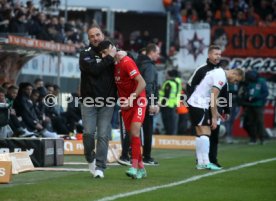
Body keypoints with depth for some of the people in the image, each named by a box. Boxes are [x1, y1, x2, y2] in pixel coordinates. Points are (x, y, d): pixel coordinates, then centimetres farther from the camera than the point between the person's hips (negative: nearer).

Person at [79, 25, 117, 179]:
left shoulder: (111, 52, 11)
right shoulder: (86, 54, 0)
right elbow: (94, 69, -18)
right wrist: (109, 58, -17)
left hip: (106, 103, 2)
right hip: (89, 101, -2)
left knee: (103, 135, -4)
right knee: (88, 133, -8)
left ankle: (100, 167, -3)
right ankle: (91, 159, 17)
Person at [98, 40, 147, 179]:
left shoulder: (126, 62, -19)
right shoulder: (113, 64, 6)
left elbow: (142, 83, -24)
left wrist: (132, 98, -31)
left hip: (137, 101, -8)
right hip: (126, 103, 8)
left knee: (134, 133, -18)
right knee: (131, 135, 6)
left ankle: (135, 167, -20)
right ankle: (141, 169, 14)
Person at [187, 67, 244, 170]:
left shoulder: (219, 72, 16)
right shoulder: (221, 77, -14)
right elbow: (213, 98, -17)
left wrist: (215, 112, 22)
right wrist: (214, 117, -15)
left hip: (193, 104, 10)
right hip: (199, 105, -10)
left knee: (200, 134, 9)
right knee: (205, 133, -12)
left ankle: (200, 163, 9)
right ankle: (206, 163, -16)